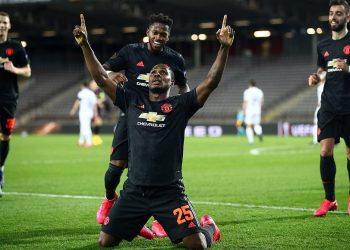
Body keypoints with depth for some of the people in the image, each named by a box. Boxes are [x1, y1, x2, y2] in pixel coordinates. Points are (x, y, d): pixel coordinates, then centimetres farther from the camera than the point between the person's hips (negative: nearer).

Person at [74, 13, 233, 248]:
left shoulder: (180, 105, 4)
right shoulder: (132, 102, 12)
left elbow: (211, 82, -6)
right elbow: (101, 77, 11)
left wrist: (224, 47, -16)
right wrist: (85, 44, 4)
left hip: (170, 192, -3)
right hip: (134, 191, 3)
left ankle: (208, 226, 26)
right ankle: (136, 224, 35)